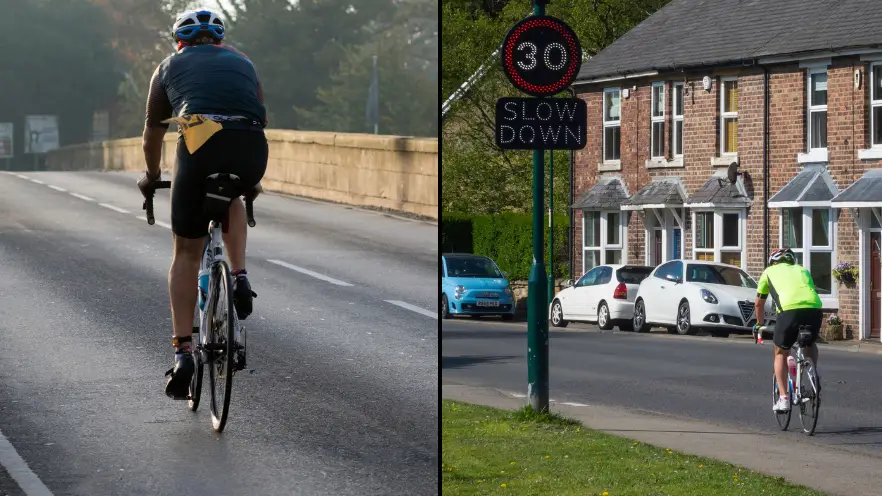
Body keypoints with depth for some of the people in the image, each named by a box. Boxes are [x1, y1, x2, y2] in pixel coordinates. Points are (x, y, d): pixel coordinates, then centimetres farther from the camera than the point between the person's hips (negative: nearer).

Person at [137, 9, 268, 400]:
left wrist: (151, 176, 52)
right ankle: (239, 277, 19)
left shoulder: (171, 66, 27)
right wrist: (252, 180, 55)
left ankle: (182, 350, 2)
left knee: (187, 252, 10)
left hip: (200, 143, -2)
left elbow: (152, 134, 34)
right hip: (252, 150, 2)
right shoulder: (243, 64, 32)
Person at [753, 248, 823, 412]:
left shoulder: (770, 271, 29)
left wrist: (759, 324, 54)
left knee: (781, 353, 18)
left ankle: (783, 398, 9)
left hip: (789, 310, -3)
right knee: (810, 344, 35)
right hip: (814, 309, 3)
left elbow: (759, 304, 37)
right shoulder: (803, 270, 35)